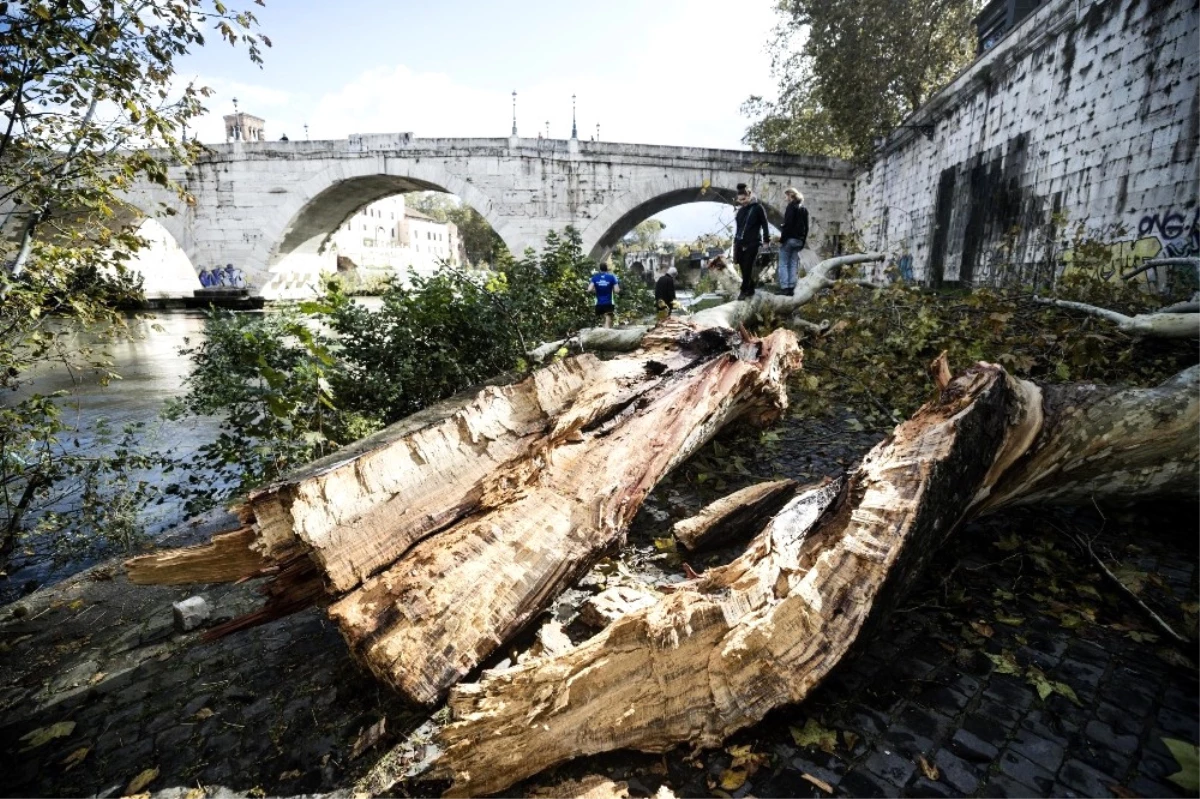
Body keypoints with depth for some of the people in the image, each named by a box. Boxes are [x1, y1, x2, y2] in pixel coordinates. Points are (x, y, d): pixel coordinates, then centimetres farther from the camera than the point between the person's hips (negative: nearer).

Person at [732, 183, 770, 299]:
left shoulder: (757, 208, -3)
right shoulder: (740, 210, 13)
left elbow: (764, 224, -3)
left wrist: (766, 240, -6)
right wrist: (735, 242, 18)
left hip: (752, 243, -5)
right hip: (740, 243, 6)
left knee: (747, 268, -8)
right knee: (744, 268, 6)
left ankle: (744, 290, -3)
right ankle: (750, 290, 17)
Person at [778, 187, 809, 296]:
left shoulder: (791, 207, -6)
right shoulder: (804, 209, 16)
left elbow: (787, 224, -16)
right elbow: (806, 227, 15)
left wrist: (782, 237, -14)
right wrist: (803, 241, 17)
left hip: (789, 238, -7)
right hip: (799, 240, 7)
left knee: (783, 264, -3)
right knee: (793, 265, 8)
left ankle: (784, 287, -10)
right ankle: (791, 288, 5)